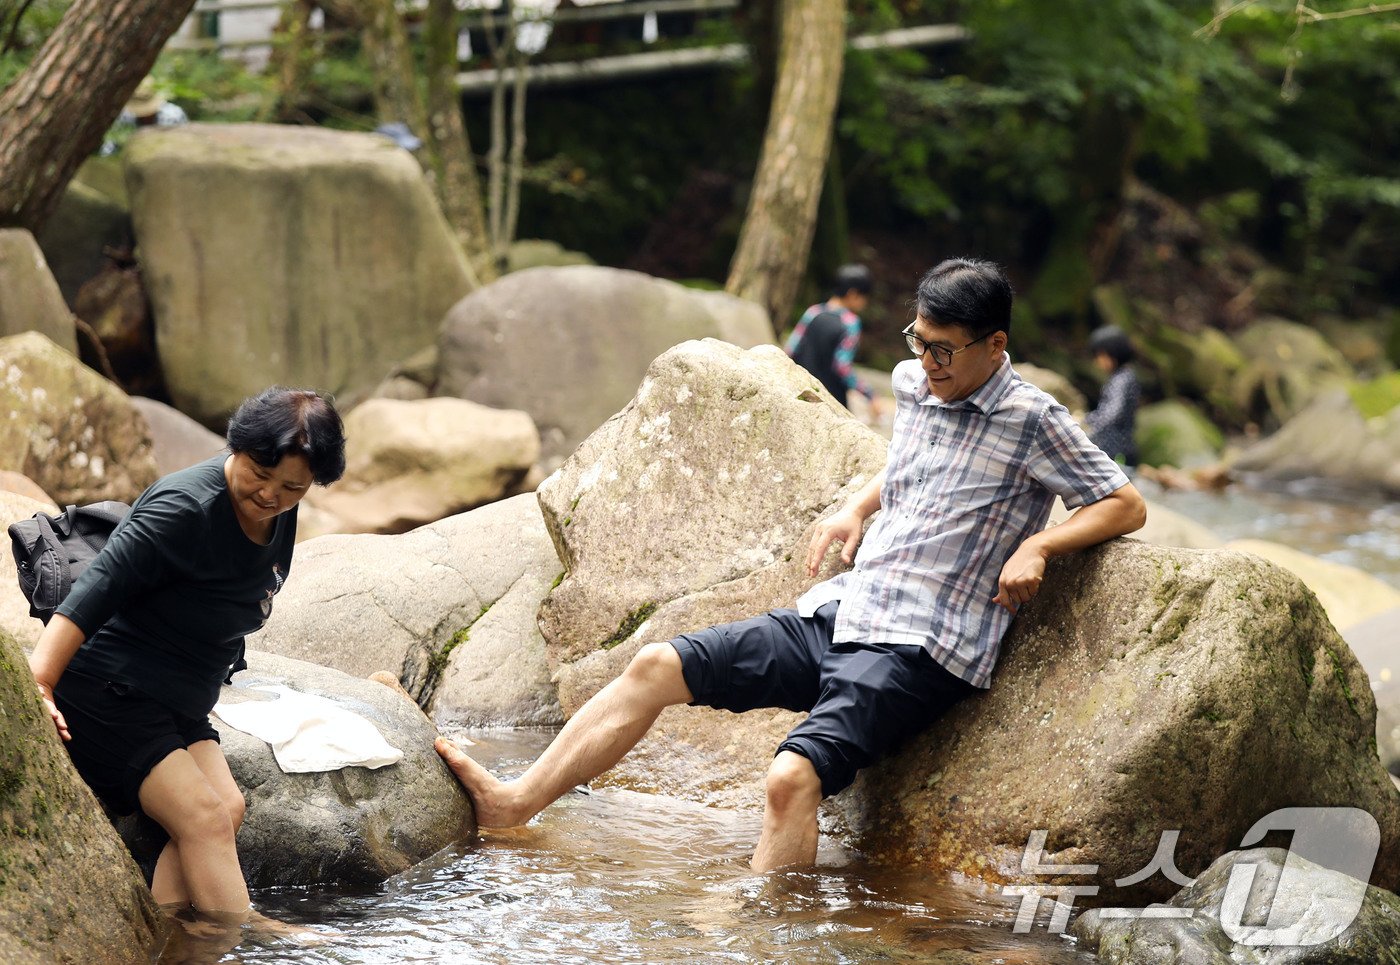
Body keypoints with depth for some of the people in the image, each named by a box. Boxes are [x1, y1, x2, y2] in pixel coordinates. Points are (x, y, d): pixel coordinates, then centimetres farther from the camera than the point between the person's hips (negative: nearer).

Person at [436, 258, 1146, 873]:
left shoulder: (1032, 422, -8)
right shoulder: (911, 384, 13)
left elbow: (1127, 507, -4)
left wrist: (1037, 545, -17)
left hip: (919, 650, -7)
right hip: (840, 614, 7)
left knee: (792, 777, -31)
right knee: (656, 667, -1)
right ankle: (515, 803, 4)